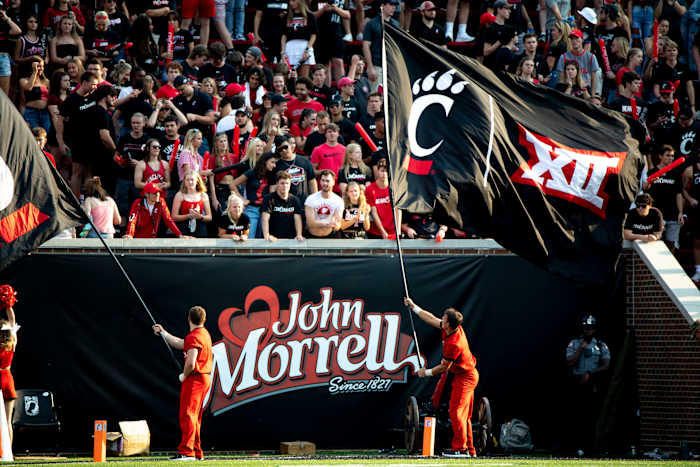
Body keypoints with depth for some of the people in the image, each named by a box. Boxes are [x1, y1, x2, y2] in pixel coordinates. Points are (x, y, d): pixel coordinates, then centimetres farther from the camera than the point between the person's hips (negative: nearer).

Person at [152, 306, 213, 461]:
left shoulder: (193, 337, -18)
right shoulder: (204, 333, 14)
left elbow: (191, 363, -27)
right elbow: (180, 344, 26)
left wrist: (184, 376, -9)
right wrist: (163, 333, 29)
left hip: (194, 379, -10)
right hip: (205, 378, 10)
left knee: (187, 415, -9)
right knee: (194, 417, 16)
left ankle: (186, 452, -14)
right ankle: (197, 452, 20)